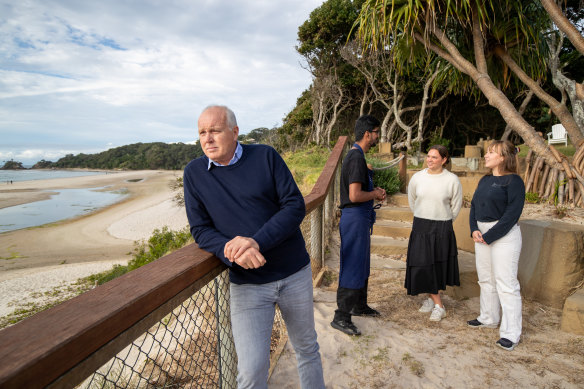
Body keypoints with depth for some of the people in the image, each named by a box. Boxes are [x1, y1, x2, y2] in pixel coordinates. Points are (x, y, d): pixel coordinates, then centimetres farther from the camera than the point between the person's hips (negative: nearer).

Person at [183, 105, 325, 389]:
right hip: (247, 284, 0)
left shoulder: (266, 156, -5)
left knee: (307, 347, 20)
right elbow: (200, 230, -3)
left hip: (294, 273, 1)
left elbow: (295, 206, -11)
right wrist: (231, 251, -23)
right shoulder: (194, 173, -2)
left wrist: (256, 242, -25)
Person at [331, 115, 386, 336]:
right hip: (355, 218, -11)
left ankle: (359, 306, 35)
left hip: (360, 218, 11)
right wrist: (375, 194, -9)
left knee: (362, 265, 20)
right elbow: (355, 196, -26)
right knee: (352, 268, -3)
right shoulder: (356, 158, -19)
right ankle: (341, 317, 8)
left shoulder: (356, 155, 14)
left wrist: (374, 192, 9)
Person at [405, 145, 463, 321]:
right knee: (422, 266, 0)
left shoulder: (452, 180, -6)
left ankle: (432, 298, 27)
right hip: (420, 227, 2)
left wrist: (443, 223, 11)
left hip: (442, 229, -1)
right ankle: (438, 305, 16)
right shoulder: (417, 177, -1)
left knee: (439, 266, 7)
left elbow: (456, 207, 5)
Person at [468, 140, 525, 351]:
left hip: (504, 235, -8)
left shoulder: (513, 181, -10)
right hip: (482, 233, 8)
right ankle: (489, 318, 33)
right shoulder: (485, 180, 12)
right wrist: (474, 230, -3)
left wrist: (489, 236, -16)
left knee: (506, 283, -3)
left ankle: (511, 332, 8)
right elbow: (474, 205, 12)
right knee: (486, 278, 17)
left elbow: (512, 213, -17)